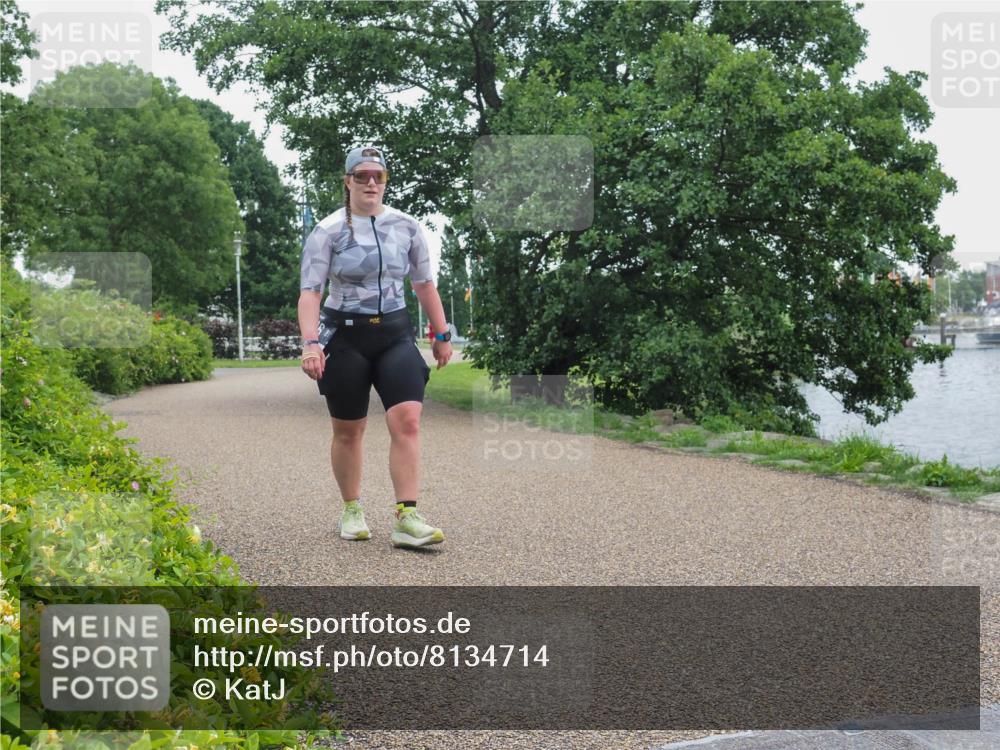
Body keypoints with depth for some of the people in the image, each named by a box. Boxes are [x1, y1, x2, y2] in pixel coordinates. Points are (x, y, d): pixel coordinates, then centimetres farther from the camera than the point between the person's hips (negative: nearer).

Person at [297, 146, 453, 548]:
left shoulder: (406, 227, 6)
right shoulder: (328, 231, -4)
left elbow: (424, 284, 14)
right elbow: (309, 291, -9)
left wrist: (442, 335, 15)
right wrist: (310, 342, -22)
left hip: (395, 334, 2)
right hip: (345, 336, -2)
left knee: (408, 421, -14)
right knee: (348, 430, 7)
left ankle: (406, 519, -13)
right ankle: (352, 511, 26)